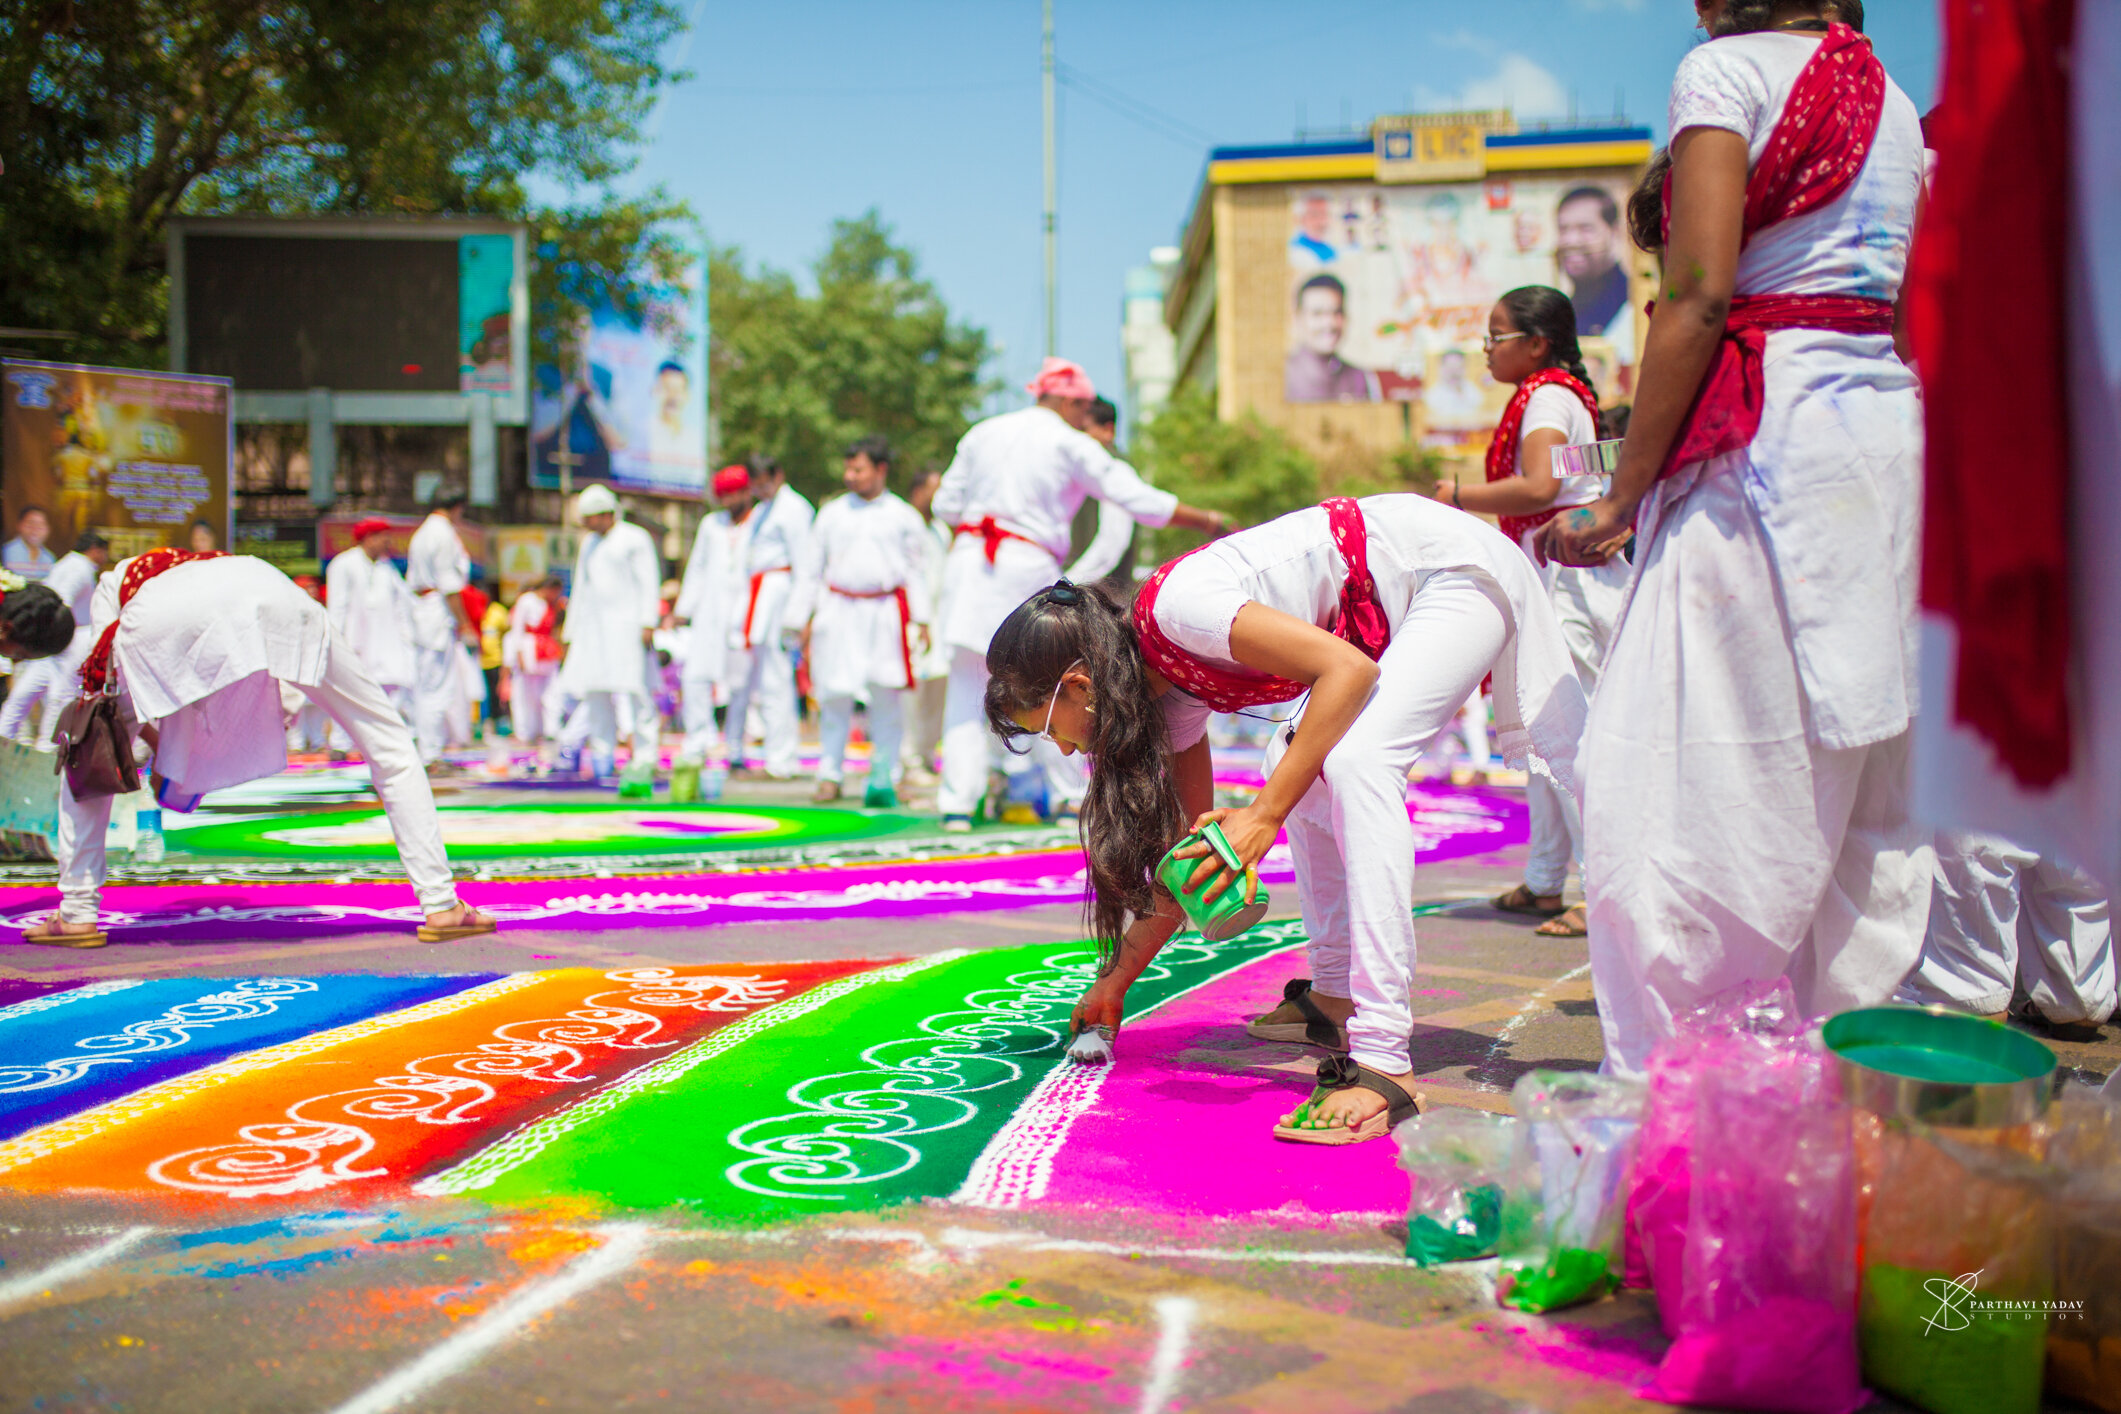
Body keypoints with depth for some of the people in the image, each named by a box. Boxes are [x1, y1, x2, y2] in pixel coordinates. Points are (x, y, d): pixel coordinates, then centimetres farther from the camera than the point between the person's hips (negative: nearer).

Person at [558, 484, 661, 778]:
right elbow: (580, 590, 23)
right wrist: (571, 633, 18)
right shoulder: (588, 544, 21)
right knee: (595, 692, -1)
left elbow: (649, 582, -4)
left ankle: (645, 756, -10)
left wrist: (648, 623, -14)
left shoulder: (635, 538, 1)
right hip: (592, 626, 6)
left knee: (634, 690, -11)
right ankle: (603, 756, 4)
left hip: (626, 623, -6)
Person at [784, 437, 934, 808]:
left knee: (887, 695, -2)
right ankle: (830, 775, 8)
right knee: (836, 694, -2)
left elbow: (917, 570, 11)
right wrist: (801, 618, 10)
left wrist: (923, 620, 4)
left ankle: (883, 780, 6)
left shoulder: (904, 516, 9)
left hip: (886, 611, -1)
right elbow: (810, 567, 15)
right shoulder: (832, 513, 12)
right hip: (839, 610, 1)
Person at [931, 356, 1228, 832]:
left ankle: (958, 803, -2)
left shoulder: (982, 433, 14)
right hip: (1029, 566, -3)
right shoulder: (1070, 445, 2)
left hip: (969, 559, 3)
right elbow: (1141, 501, 0)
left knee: (967, 688, 4)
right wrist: (1207, 521, 9)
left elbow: (946, 505, 13)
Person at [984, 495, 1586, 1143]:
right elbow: (1192, 850, 13)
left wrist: (1264, 813, -27)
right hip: (1401, 606, 10)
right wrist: (1116, 979, 17)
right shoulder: (1172, 691, 5)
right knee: (1300, 762, 15)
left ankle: (1383, 1063, -29)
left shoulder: (1175, 604, -23)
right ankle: (1336, 996, 20)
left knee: (1354, 762, -26)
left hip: (1458, 566, -10)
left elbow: (1350, 670, -28)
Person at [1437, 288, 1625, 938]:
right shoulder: (1564, 395, 20)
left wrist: (1459, 496, -15)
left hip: (1564, 579, -10)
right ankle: (1545, 882, 21)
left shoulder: (1546, 396, -10)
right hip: (1553, 582, 10)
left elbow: (1538, 488, -24)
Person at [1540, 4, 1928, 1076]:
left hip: (1769, 439, -8)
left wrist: (1623, 495, -11)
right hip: (1895, 432, 8)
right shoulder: (1894, 101, 20)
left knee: (1677, 778, -6)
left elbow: (1701, 294, -13)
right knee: (1864, 789, 10)